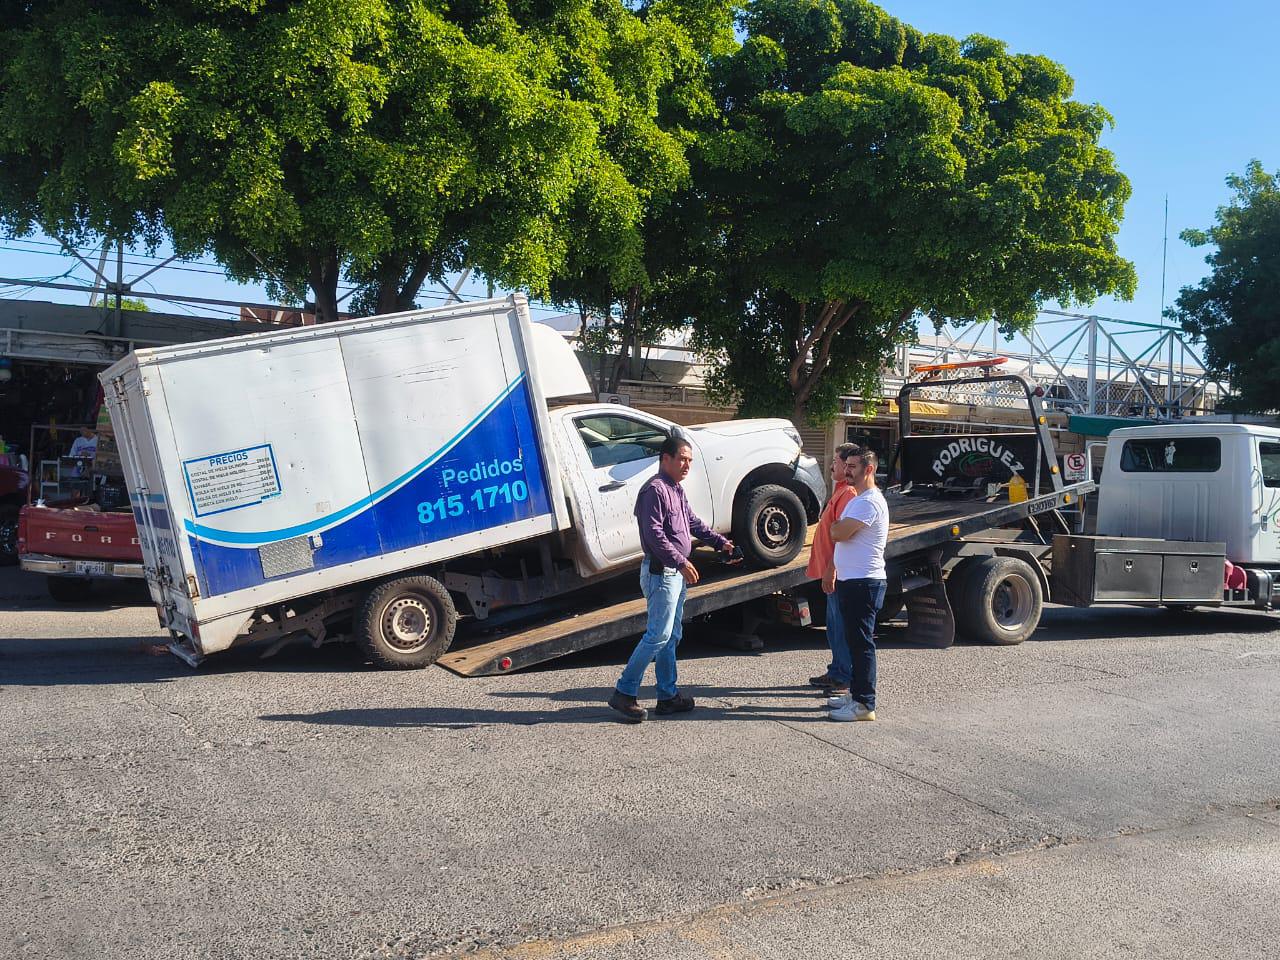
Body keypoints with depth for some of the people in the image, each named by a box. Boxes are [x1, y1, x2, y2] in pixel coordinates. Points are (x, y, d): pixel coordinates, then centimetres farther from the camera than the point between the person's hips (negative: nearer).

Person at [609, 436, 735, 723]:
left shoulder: (676, 490, 17)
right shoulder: (655, 490, -15)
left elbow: (693, 523, 28)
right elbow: (654, 534, -23)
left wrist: (720, 541, 21)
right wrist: (681, 562, -26)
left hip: (675, 573, 10)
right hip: (660, 572, -10)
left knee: (671, 637, 12)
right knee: (658, 635, -11)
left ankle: (668, 696, 18)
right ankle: (625, 693, -5)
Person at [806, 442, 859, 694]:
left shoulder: (849, 494, -18)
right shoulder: (841, 490, 15)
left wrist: (831, 570, -24)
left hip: (838, 573, -11)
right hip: (832, 571, 11)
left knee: (842, 626, -4)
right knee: (834, 625, 17)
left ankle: (848, 680, 2)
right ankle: (836, 672, 26)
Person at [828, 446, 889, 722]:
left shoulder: (869, 502, -17)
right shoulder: (859, 499, 18)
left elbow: (839, 533, -23)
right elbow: (844, 536, 21)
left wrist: (835, 525, 0)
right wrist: (836, 571, 12)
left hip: (863, 583, -11)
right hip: (851, 580, 11)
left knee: (861, 642, -7)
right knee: (855, 640, 17)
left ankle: (864, 704, -3)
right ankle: (856, 694, 26)